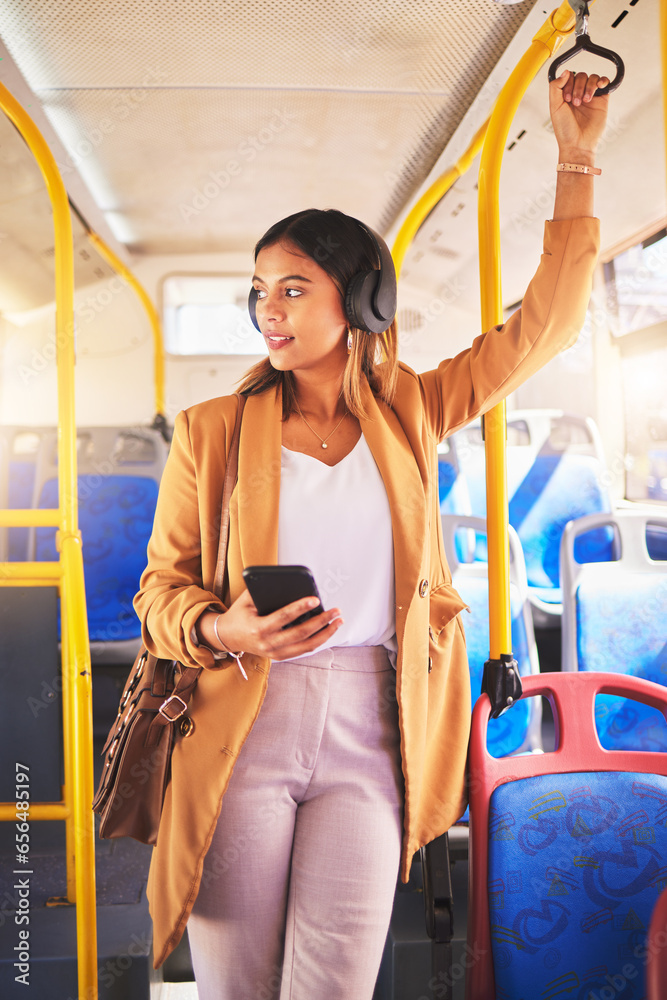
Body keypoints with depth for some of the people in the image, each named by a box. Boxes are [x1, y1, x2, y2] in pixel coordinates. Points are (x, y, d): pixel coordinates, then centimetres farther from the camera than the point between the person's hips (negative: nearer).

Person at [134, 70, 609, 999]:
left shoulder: (410, 414, 9)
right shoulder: (212, 431, 4)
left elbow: (545, 322, 11)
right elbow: (162, 588, 7)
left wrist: (576, 158, 13)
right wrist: (225, 630, -15)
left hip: (369, 732, 1)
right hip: (238, 731, 0)